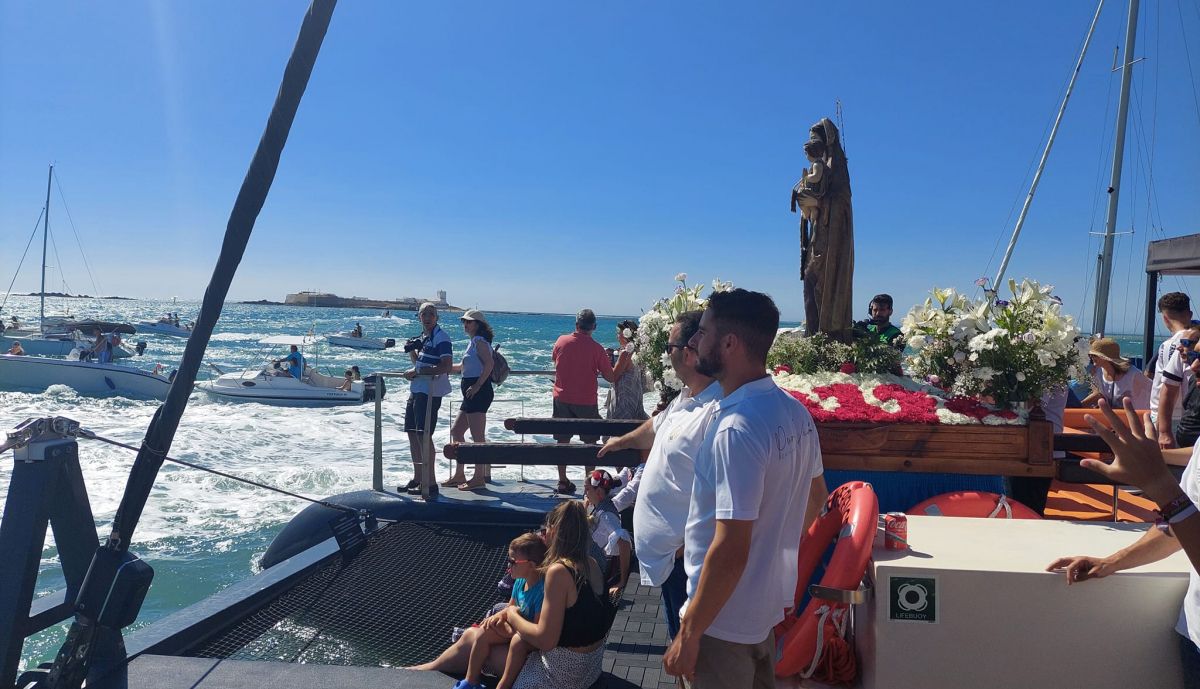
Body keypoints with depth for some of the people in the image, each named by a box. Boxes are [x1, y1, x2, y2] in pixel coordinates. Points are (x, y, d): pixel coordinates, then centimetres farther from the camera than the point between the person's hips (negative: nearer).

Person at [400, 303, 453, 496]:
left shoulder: (441, 338, -13)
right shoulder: (424, 336, 16)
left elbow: (447, 366, -23)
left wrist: (416, 371, -20)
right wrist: (412, 351, 5)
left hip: (430, 392, -10)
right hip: (417, 390, 10)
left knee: (424, 435, -8)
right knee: (412, 433, 14)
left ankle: (430, 483, -2)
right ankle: (417, 479, 25)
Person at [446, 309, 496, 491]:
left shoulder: (480, 341, -8)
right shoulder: (473, 342, 21)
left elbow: (489, 363, -24)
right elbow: (462, 367, 33)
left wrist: (477, 385, -25)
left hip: (479, 392, -11)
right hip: (471, 394, 11)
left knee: (478, 436, -8)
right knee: (456, 431, 14)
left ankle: (479, 478, -4)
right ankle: (459, 475, 19)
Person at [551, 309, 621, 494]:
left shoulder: (561, 341, -4)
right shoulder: (596, 348, -12)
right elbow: (611, 377, -7)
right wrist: (621, 359, 7)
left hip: (562, 399, 3)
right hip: (586, 402, -3)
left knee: (562, 440, 10)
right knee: (590, 443, 9)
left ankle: (563, 482, 14)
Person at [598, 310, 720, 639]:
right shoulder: (685, 399, 7)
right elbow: (656, 427, 29)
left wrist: (690, 546, -25)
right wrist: (624, 440, 47)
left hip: (685, 553, -10)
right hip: (667, 550, 10)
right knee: (678, 635, 23)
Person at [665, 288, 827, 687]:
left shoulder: (737, 429, -28)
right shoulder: (795, 412, 0)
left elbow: (730, 551, -29)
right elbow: (815, 496, 14)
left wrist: (688, 633, -20)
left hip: (727, 621, -8)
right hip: (771, 602, 8)